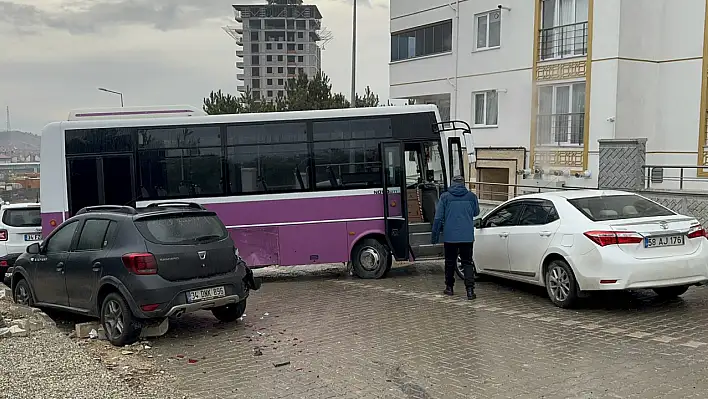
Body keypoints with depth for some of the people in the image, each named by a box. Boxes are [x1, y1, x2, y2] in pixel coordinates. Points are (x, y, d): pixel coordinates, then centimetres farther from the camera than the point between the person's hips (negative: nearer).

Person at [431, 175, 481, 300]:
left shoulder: (445, 197, -3)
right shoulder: (471, 196, 2)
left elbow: (438, 218, -2)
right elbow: (476, 212, 18)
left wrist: (435, 235, 5)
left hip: (450, 236, -1)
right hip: (467, 236, 1)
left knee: (450, 262, 13)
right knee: (467, 262, 4)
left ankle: (449, 287, 22)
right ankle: (470, 289, -8)